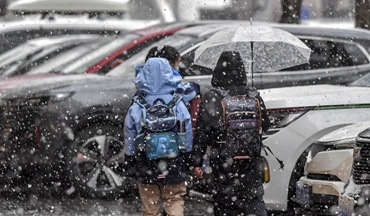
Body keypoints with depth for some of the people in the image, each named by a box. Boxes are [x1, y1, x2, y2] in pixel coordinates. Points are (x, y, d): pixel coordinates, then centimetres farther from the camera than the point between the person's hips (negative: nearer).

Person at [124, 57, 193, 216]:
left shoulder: (136, 110, -10)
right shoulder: (179, 107, -9)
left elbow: (130, 146, -4)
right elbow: (188, 143, -3)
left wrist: (130, 168, 8)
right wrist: (185, 166, 9)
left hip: (146, 171, 0)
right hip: (174, 171, 0)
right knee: (175, 203, 11)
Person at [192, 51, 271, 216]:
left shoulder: (211, 98, -9)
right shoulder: (253, 96, 0)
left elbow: (201, 133, -9)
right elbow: (265, 126, 11)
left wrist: (197, 162, -5)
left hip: (223, 161, -2)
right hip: (250, 161, 2)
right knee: (254, 202, 7)